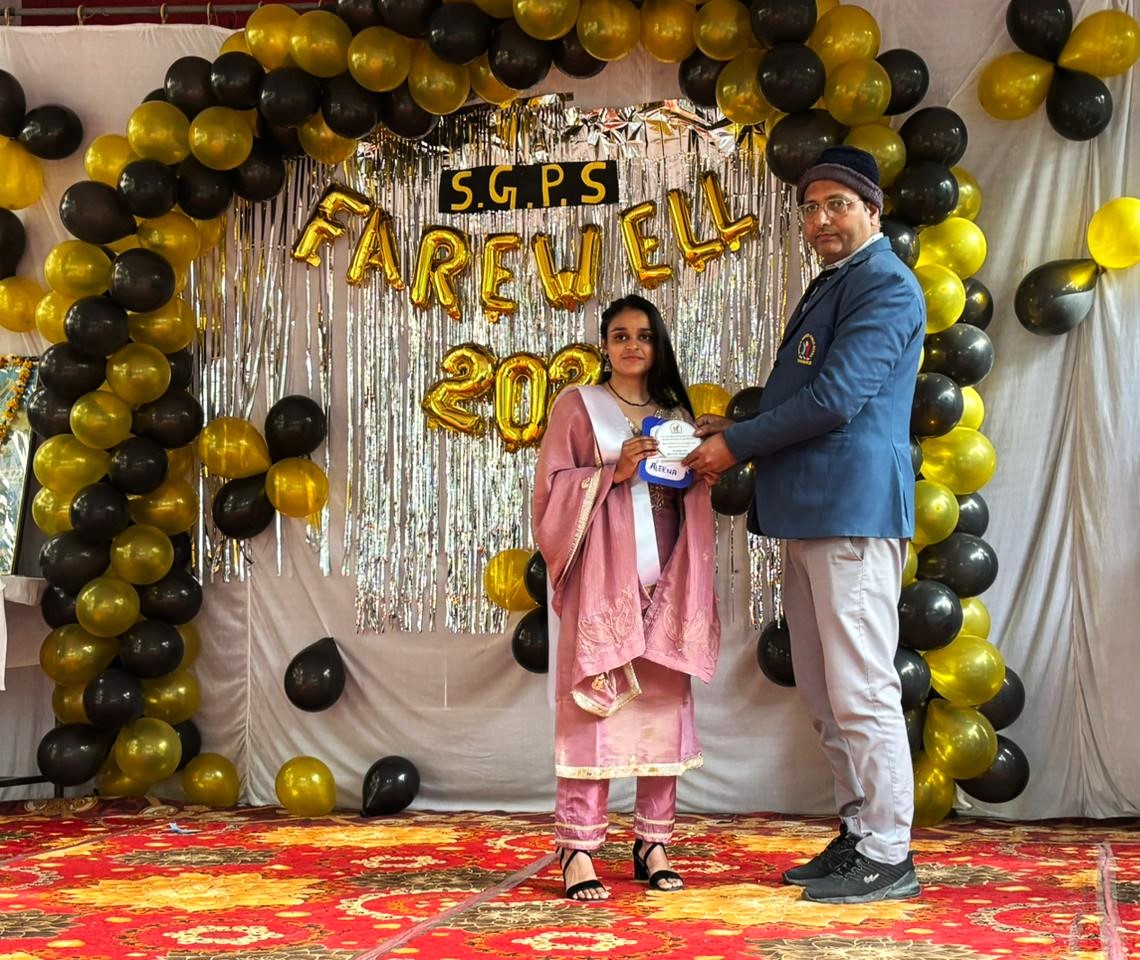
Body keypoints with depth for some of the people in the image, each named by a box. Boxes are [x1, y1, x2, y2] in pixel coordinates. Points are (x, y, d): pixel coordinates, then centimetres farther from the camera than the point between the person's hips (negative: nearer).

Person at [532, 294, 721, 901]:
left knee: (664, 704, 3)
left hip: (664, 581, 4)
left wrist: (696, 475, -2)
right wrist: (613, 473, -13)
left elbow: (695, 501, 20)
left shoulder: (676, 412, 18)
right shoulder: (578, 406, 6)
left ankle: (653, 844, 10)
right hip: (603, 579, -4)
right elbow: (552, 490, -1)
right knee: (594, 706, -8)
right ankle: (578, 850, -6)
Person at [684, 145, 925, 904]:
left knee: (861, 692, -7)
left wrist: (738, 444, -9)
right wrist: (735, 428, 12)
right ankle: (859, 834, 22)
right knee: (824, 695, 13)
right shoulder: (830, 287, 21)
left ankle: (888, 858, 0)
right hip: (810, 514, 10)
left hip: (854, 511, -10)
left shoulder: (886, 287, -9)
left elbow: (836, 398, -17)